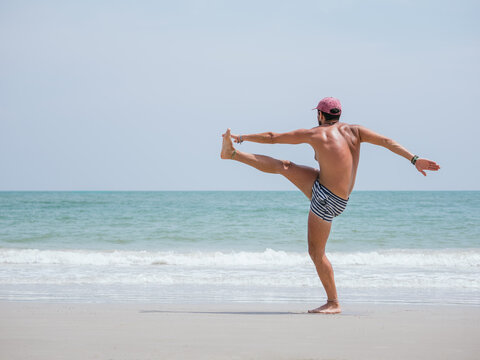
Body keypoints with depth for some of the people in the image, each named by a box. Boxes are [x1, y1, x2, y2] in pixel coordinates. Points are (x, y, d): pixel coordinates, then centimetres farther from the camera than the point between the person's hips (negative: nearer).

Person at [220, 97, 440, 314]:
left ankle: (333, 303, 7)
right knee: (283, 167, 11)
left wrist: (242, 138, 10)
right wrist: (414, 160, -13)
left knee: (316, 252, 3)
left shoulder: (315, 134, -12)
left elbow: (272, 138, -2)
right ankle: (232, 154, 21)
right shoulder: (353, 131, 2)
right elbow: (387, 142, -10)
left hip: (327, 201, -7)